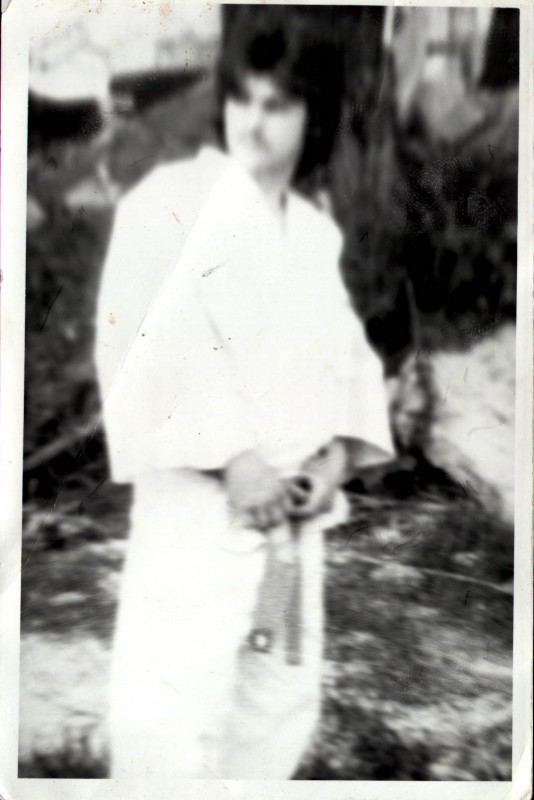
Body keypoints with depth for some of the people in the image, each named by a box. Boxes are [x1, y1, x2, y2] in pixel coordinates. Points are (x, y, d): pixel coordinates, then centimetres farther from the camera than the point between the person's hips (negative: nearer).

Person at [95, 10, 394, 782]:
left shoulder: (317, 234, 13)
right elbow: (141, 348, -14)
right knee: (174, 700, -7)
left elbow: (348, 355, 12)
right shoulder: (171, 199, -6)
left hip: (293, 509, 7)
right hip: (196, 502, -6)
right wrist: (230, 458, -18)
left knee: (284, 695, 16)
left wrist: (336, 457, -5)